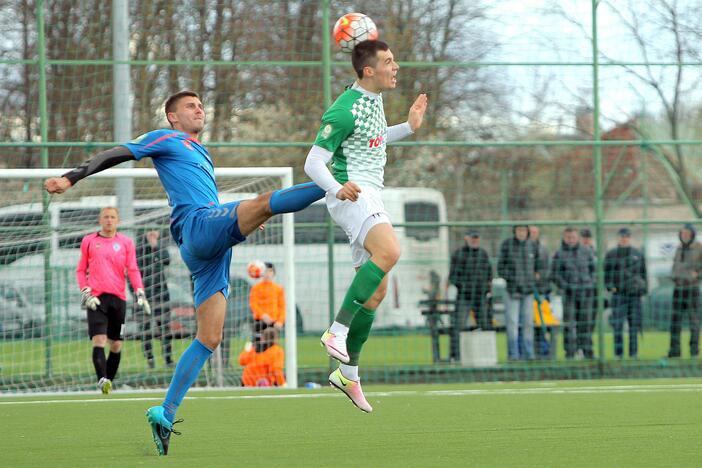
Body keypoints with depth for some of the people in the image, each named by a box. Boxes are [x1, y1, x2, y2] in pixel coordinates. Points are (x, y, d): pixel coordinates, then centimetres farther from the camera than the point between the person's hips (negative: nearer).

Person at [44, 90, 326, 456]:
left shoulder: (202, 155, 35)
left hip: (210, 248, 8)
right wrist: (72, 177, -11)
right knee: (265, 200, -28)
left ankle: (165, 414, 2)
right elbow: (114, 155, 1)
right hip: (198, 226, -8)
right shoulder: (165, 139, 10)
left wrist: (247, 219, 30)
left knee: (209, 337, 1)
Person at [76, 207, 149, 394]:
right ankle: (102, 379, -29)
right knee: (98, 340, -17)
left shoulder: (126, 242, 11)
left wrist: (140, 293, -7)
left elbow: (133, 270, 7)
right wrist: (85, 292, -2)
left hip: (118, 298, 2)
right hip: (96, 298, -2)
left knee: (116, 344, 4)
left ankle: (109, 381, 14)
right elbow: (81, 270, 13)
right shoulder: (89, 241, 11)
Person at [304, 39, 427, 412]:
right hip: (351, 194, -10)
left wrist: (409, 128, 23)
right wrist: (336, 188, -34)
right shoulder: (345, 110, -15)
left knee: (377, 289, 9)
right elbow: (314, 162, -16)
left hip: (369, 198, 10)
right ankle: (338, 330, -33)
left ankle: (348, 374, 17)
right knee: (389, 251, -35)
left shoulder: (374, 100, 14)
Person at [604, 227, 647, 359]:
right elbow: (606, 272, 5)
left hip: (635, 293, 2)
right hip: (618, 293, -2)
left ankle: (634, 353, 6)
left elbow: (643, 273, 14)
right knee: (618, 324, -6)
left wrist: (644, 288, 5)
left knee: (634, 323, 2)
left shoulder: (638, 255, 12)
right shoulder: (611, 255, 6)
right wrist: (610, 286, -8)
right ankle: (618, 353, -4)